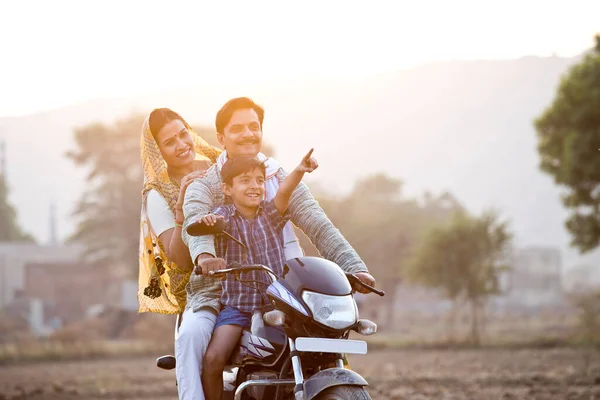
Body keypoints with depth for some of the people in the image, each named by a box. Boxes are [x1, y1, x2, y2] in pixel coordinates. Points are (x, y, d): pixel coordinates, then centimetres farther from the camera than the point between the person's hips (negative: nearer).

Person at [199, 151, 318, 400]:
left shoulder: (271, 213, 3)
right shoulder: (224, 215, 0)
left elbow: (284, 190, -16)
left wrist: (299, 171, -37)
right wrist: (206, 221, -46)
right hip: (236, 303, -2)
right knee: (213, 358, -20)